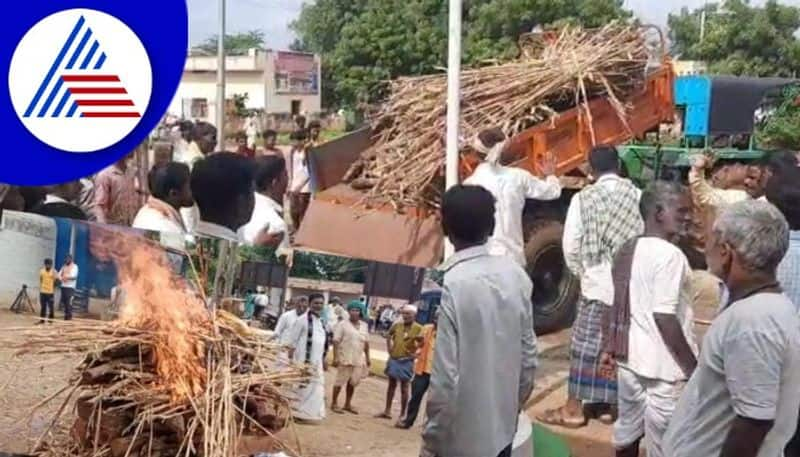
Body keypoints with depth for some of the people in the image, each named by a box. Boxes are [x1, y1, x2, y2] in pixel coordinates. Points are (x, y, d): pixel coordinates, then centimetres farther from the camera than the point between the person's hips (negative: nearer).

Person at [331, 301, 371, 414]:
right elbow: (336, 342, -11)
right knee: (340, 381, 1)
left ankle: (348, 404, 23)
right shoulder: (342, 324, -8)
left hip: (358, 360, 5)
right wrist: (335, 357, -17)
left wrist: (367, 357, 13)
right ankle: (334, 403, 11)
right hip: (345, 359, -5)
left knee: (353, 382, 11)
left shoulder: (364, 326, 9)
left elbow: (366, 342, 15)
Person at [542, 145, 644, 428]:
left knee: (585, 345, 4)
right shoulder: (638, 195, -1)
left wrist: (581, 272, 12)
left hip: (599, 284, -3)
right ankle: (611, 404, 20)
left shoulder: (583, 198, -6)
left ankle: (574, 408, 10)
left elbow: (571, 246, -5)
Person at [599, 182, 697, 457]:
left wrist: (608, 348, 24)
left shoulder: (627, 250, 8)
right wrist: (694, 368, -19)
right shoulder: (670, 255, -18)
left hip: (629, 358, 9)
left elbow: (612, 305, 14)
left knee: (627, 432, 21)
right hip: (664, 366, -9)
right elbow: (664, 317, -24)